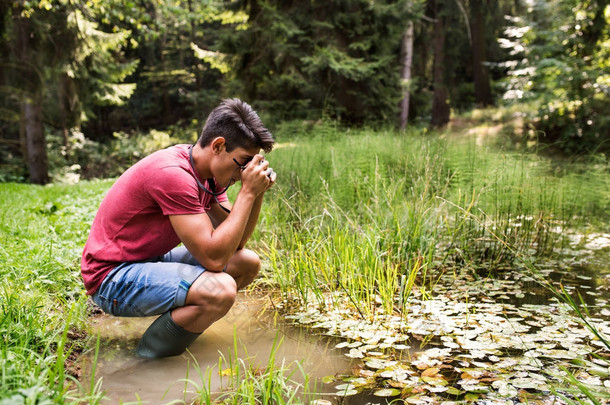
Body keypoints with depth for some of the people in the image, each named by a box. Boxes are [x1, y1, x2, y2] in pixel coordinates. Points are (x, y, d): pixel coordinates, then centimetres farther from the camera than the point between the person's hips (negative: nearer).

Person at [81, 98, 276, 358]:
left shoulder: (208, 173, 2)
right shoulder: (172, 174, -27)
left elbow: (235, 243, 4)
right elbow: (214, 257, -28)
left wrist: (257, 193, -9)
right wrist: (247, 192, -25)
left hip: (151, 260, 9)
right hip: (112, 277, -9)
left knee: (248, 263, 2)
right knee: (220, 290, -30)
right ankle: (148, 361, -8)